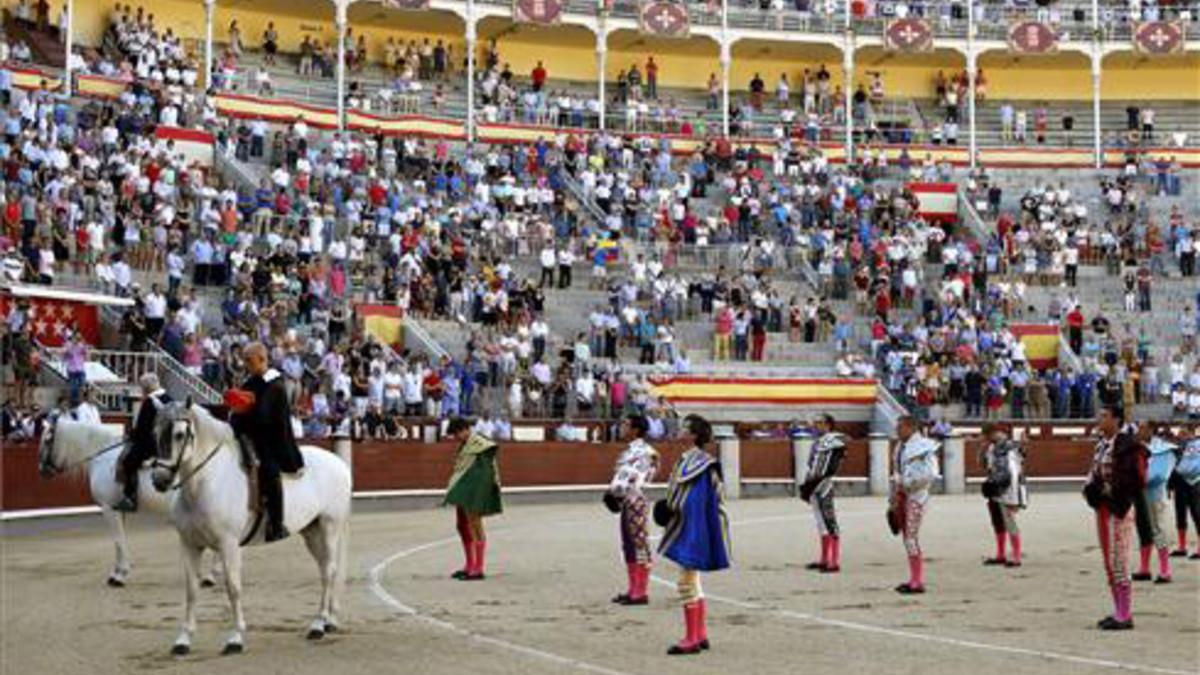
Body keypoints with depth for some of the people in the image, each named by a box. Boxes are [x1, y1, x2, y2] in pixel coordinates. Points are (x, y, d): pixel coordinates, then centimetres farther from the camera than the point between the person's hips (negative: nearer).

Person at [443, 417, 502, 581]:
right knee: (462, 526, 16)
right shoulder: (465, 445, 17)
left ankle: (478, 569, -6)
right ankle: (469, 566, 26)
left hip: (474, 490, -11)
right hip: (463, 490, 11)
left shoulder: (477, 442, -13)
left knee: (475, 527, -8)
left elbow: (493, 446, -28)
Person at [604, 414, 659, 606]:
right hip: (625, 501, 10)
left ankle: (641, 593, -1)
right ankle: (633, 590, 21)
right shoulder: (630, 450, 16)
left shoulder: (644, 451, -14)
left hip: (635, 500, -10)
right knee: (628, 546, 14)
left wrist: (622, 493, -20)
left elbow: (635, 477, -21)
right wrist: (613, 490, 5)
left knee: (639, 545, -5)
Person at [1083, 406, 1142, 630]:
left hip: (1118, 509, -9)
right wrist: (1090, 487, 3)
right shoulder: (1102, 443, 12)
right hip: (1102, 508, 9)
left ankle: (1125, 616, -1)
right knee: (1109, 563, 14)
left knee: (1118, 561, -7)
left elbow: (1132, 479, -18)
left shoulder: (1126, 445, -14)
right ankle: (1119, 611, 22)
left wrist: (1108, 490, -18)